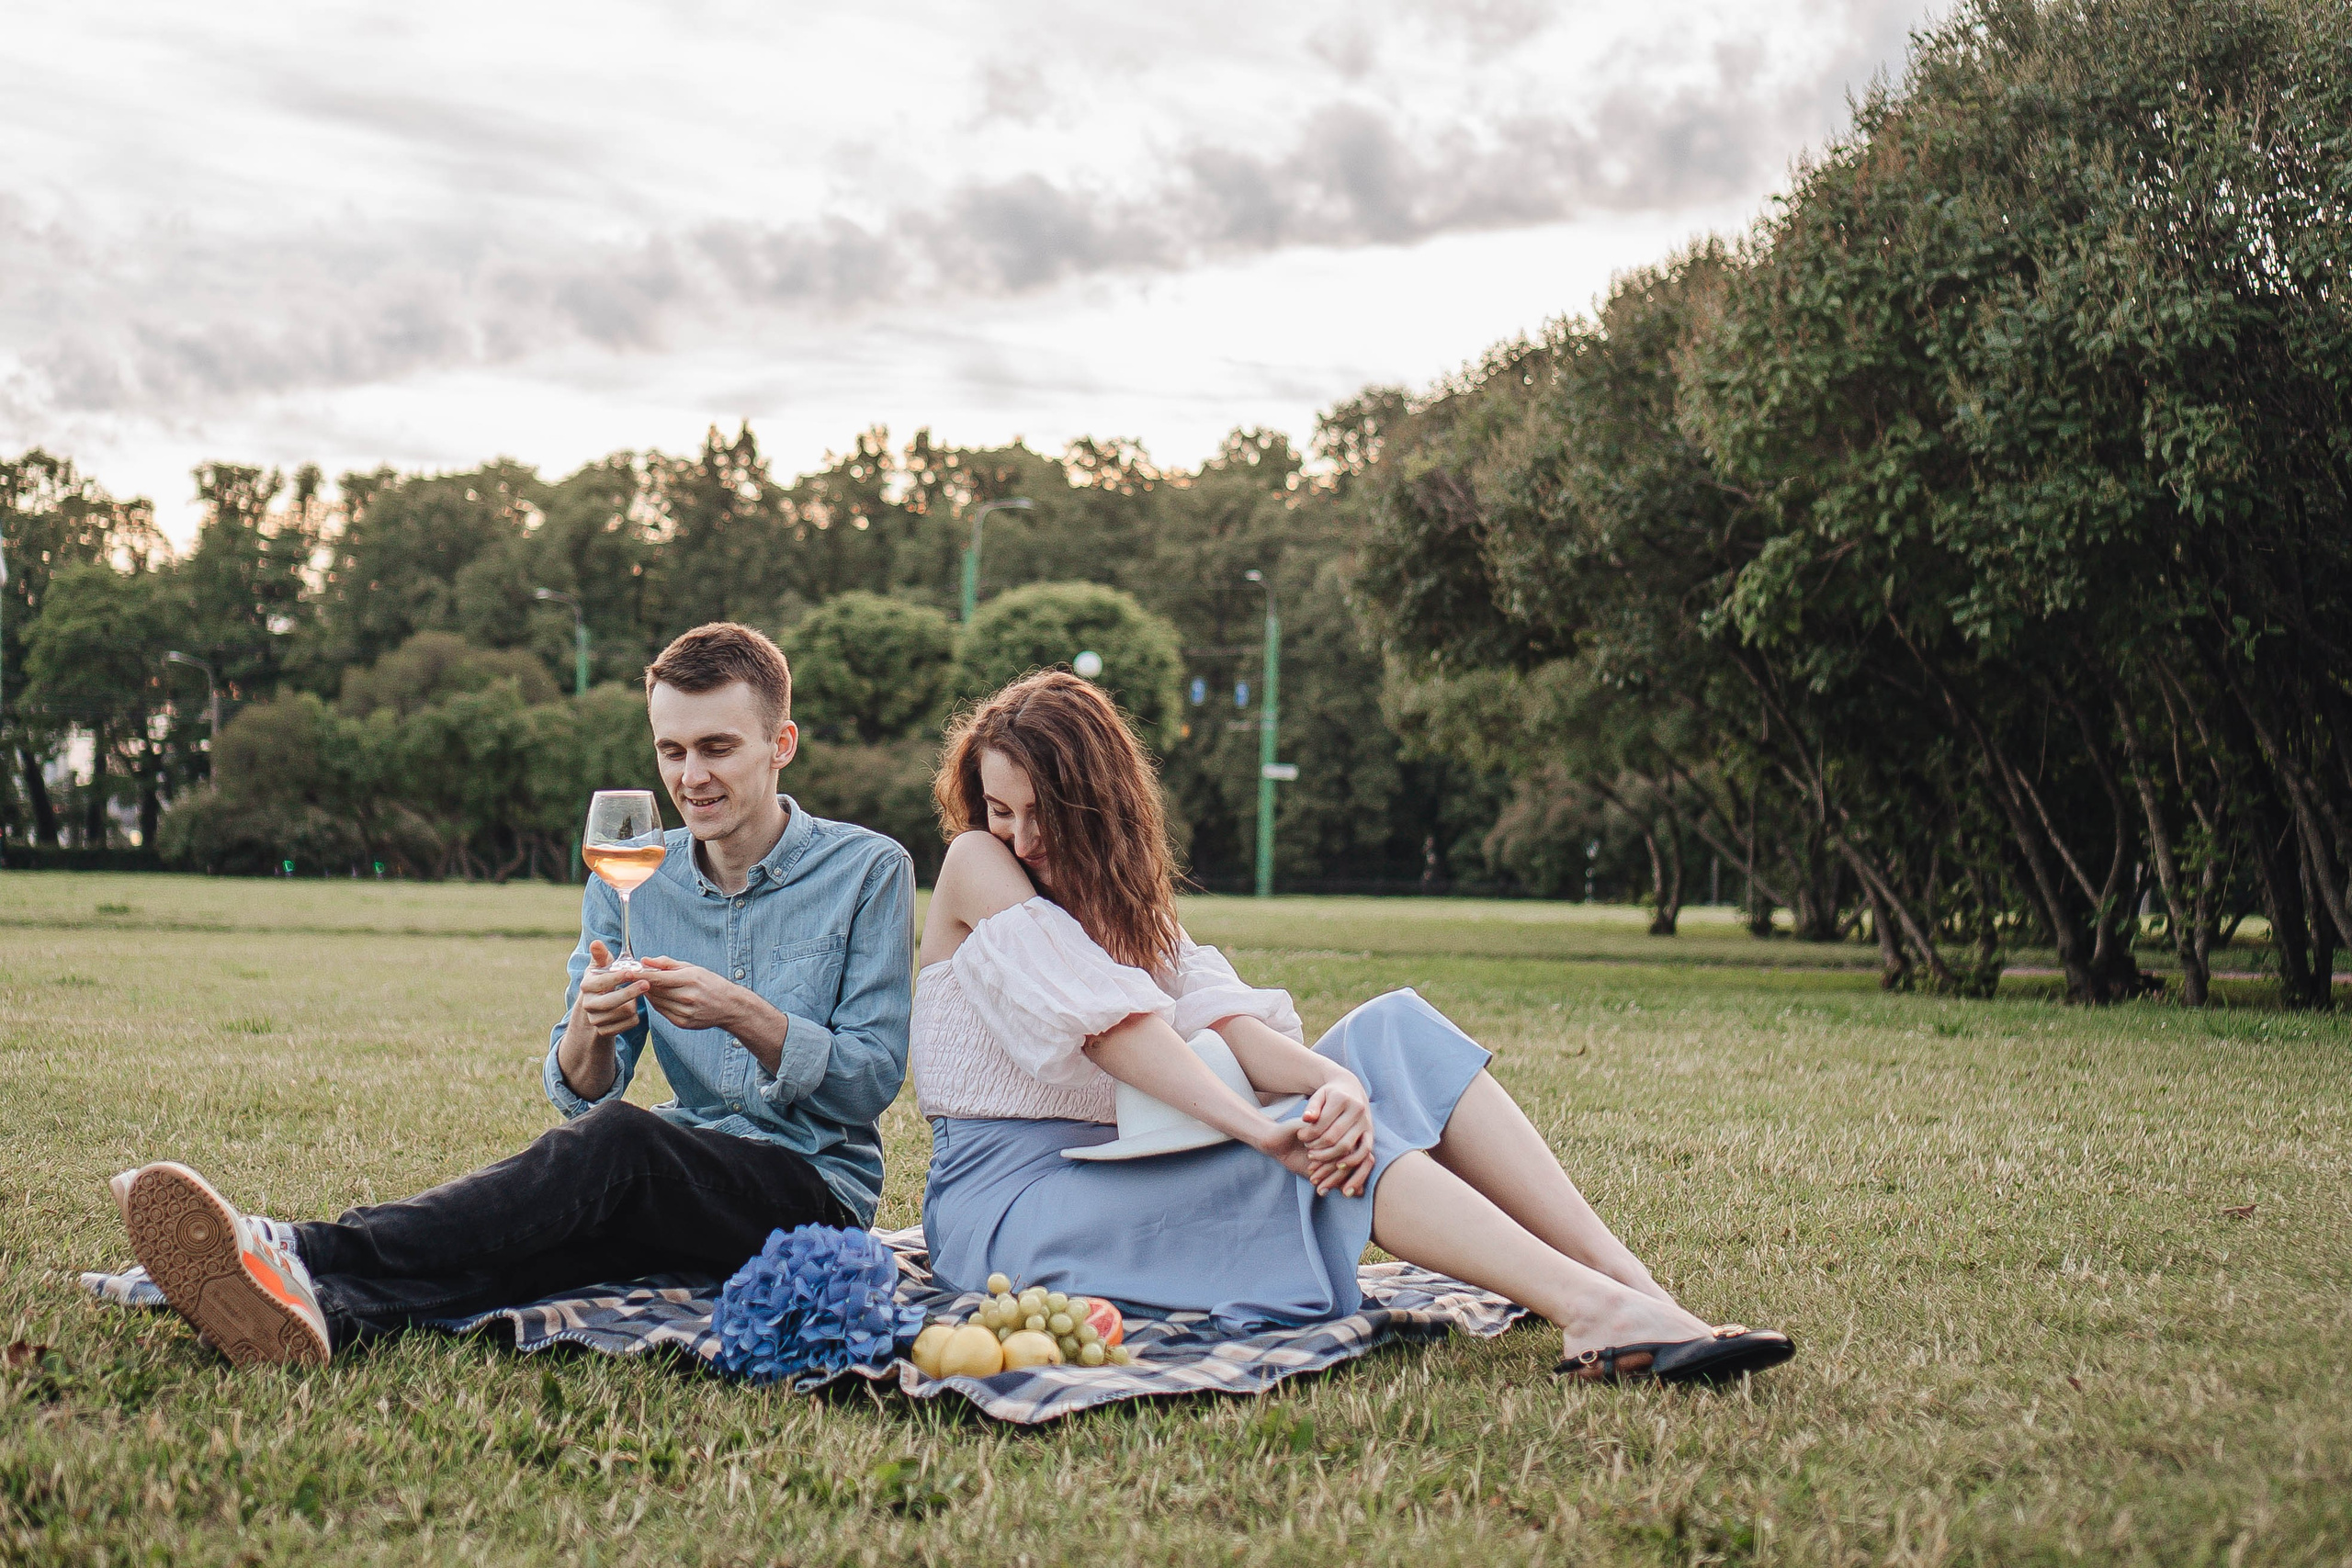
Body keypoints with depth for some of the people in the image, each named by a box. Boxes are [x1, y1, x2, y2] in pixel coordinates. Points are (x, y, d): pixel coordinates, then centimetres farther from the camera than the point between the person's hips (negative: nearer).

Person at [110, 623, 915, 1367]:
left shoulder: (867, 869, -1)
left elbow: (873, 1080, -5)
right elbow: (581, 1093, 4)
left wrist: (744, 1015, -21)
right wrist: (589, 1029, -20)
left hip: (814, 1187, -4)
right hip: (678, 1194, 4)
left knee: (614, 1140, -34)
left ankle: (307, 1253, -48)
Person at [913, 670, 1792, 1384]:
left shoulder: (1121, 895, 16)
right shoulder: (977, 867, -5)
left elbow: (1226, 1021, -3)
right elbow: (1104, 1021, -19)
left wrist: (1334, 1079, -26)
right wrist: (1259, 1127, -30)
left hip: (1108, 1172, 7)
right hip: (1008, 1200, -7)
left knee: (1393, 1031, -12)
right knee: (1330, 1145, -29)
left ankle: (1629, 1288, -24)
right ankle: (1590, 1310, -39)